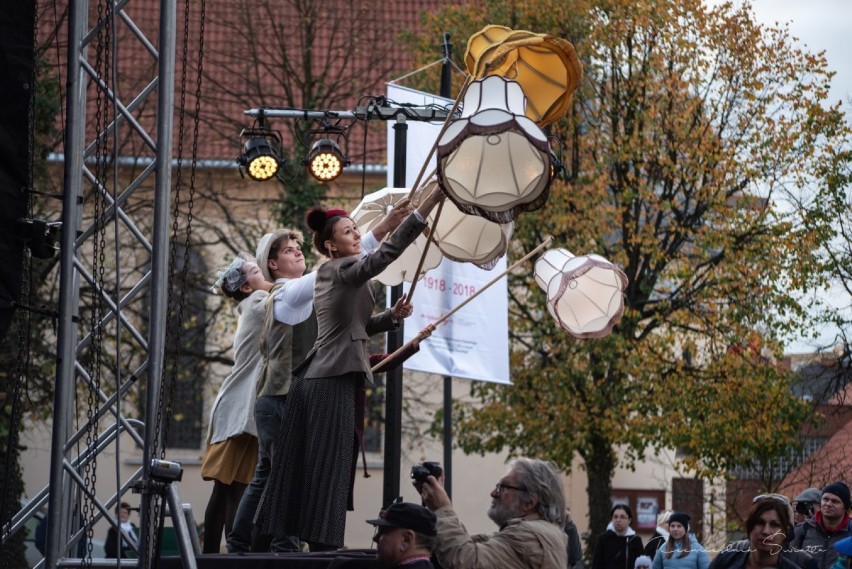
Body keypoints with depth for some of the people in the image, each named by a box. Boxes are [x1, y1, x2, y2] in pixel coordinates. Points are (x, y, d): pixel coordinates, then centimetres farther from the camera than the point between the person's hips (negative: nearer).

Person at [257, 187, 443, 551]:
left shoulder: (329, 275, 18)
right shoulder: (343, 270, -9)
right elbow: (385, 254, -26)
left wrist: (392, 316, 10)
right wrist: (430, 203, -32)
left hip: (314, 379, 9)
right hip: (336, 382, -9)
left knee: (300, 467, 10)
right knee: (330, 467, -8)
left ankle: (269, 539, 11)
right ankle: (322, 547, -9)